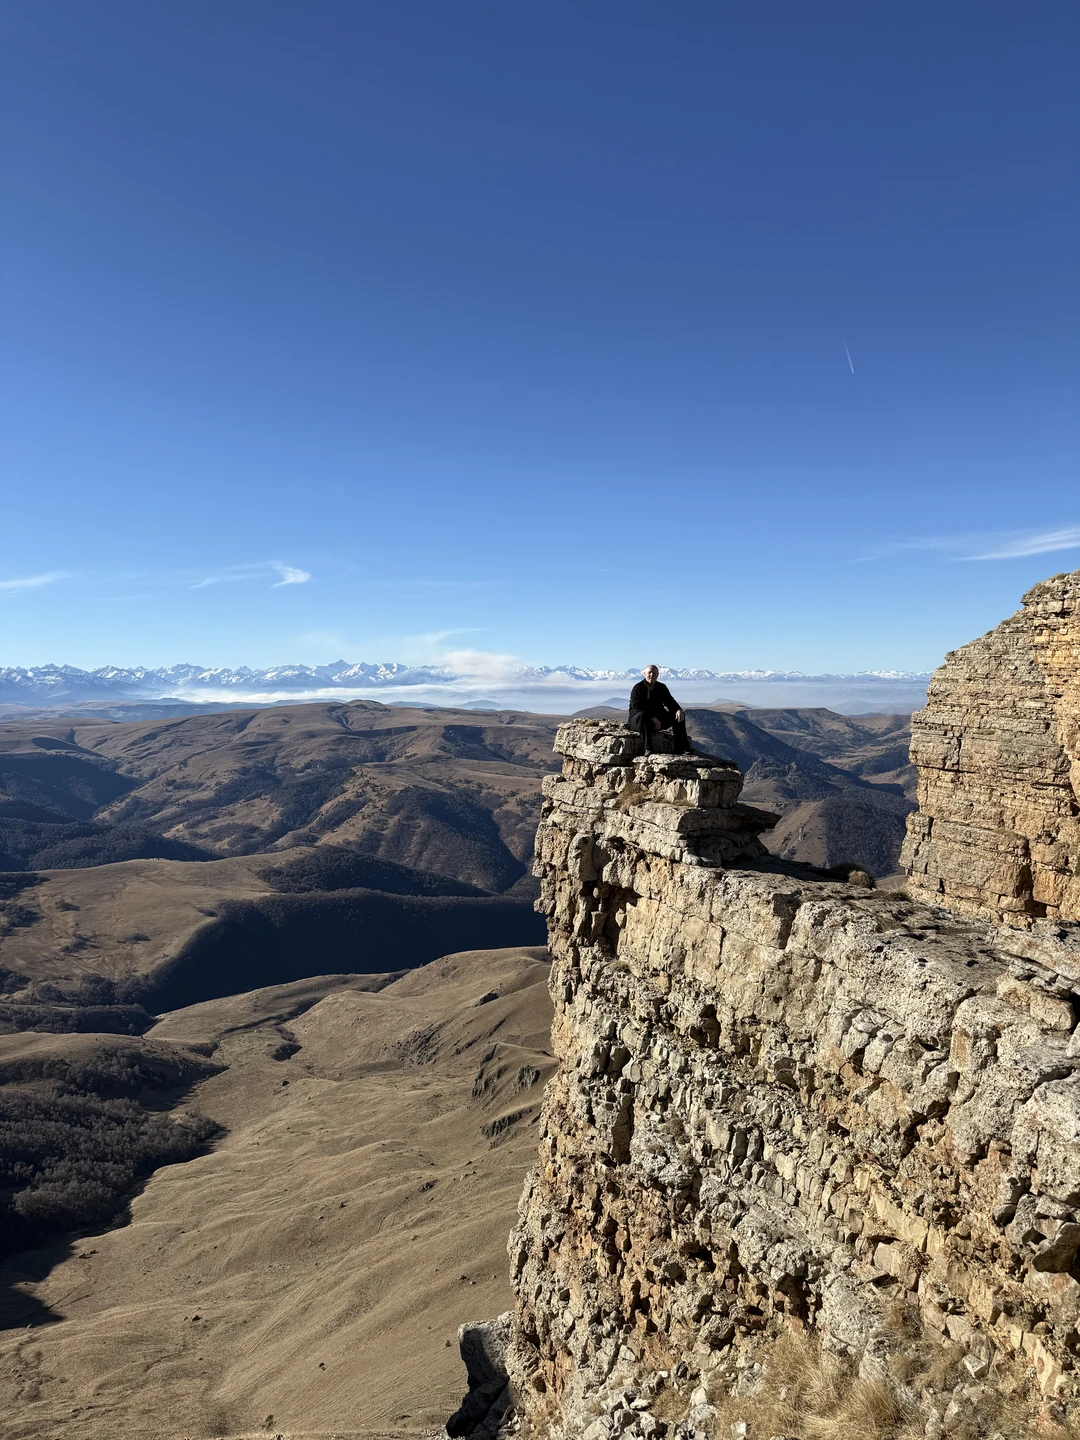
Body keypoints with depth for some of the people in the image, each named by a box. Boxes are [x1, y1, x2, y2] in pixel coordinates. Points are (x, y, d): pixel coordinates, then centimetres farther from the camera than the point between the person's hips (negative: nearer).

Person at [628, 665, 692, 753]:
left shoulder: (661, 687, 9)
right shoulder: (638, 688, -11)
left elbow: (670, 702, 4)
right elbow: (637, 707, -23)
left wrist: (679, 710, -20)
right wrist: (652, 718, -33)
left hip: (657, 718, 6)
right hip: (637, 719, -6)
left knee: (679, 716, -8)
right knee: (642, 715, -41)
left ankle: (681, 748, -12)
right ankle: (648, 749, -43)